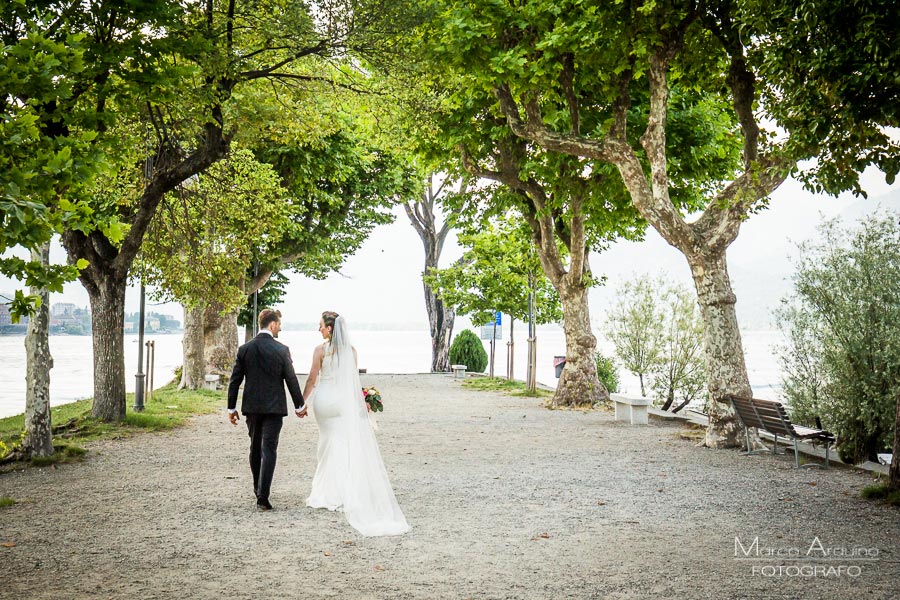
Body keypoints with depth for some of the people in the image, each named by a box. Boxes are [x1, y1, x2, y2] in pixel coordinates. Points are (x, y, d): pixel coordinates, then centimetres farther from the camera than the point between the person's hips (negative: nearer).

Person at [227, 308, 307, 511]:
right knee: (269, 450, -3)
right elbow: (291, 379, -5)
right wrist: (299, 405, 7)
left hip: (251, 406, 4)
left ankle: (258, 489, 33)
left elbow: (235, 380, 2)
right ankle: (263, 496, -10)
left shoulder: (245, 349, 0)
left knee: (255, 448, 19)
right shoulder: (281, 350, -9)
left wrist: (231, 408, 10)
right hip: (274, 407, -4)